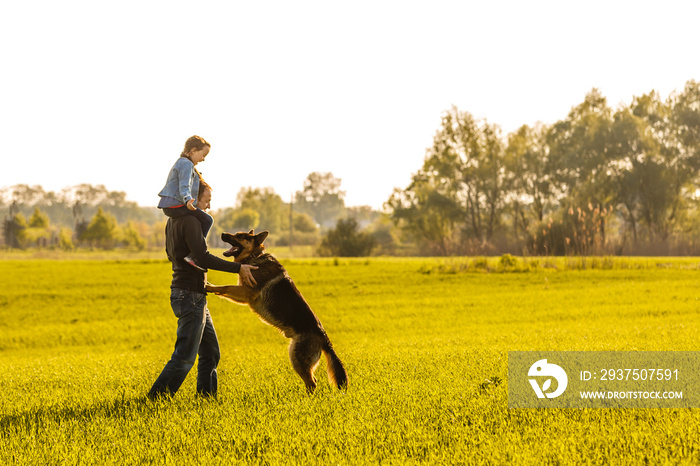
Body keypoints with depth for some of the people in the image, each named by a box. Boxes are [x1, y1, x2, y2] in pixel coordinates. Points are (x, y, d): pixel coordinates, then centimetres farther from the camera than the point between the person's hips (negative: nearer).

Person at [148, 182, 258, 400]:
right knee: (185, 356, -8)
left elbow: (171, 254, 28)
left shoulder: (172, 221, 14)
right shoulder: (190, 221, -16)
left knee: (210, 351, 13)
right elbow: (202, 257, -25)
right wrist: (238, 268, -21)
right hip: (190, 295, -10)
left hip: (195, 297, 10)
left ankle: (207, 396, 15)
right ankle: (156, 398, -5)